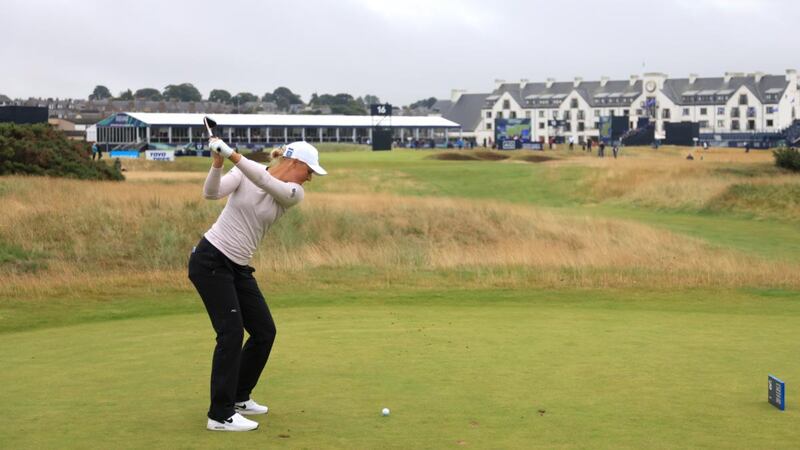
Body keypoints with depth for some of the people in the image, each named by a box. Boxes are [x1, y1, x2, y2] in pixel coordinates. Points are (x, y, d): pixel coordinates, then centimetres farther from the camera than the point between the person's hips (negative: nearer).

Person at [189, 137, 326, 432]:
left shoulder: (293, 194, -1)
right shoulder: (243, 173, -6)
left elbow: (264, 181, -21)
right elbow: (211, 193, -21)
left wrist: (231, 155, -33)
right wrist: (217, 163, -38)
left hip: (238, 268, 6)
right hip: (210, 260, -6)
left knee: (264, 332, 7)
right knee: (232, 332, -15)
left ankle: (238, 398, 26)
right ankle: (220, 416, -11)